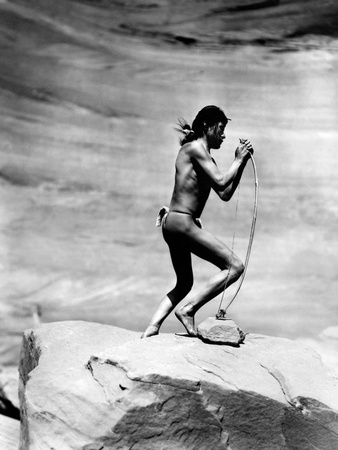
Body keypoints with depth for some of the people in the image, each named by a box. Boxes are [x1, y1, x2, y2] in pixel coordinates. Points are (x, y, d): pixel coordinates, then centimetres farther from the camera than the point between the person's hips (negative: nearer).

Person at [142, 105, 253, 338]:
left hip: (173, 223, 11)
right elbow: (221, 182, -15)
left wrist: (242, 162, 16)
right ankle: (188, 310, -9)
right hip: (181, 222, -11)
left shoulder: (205, 157, 23)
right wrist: (239, 159, -1)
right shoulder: (195, 148, -7)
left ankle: (151, 330, 16)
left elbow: (225, 194, 20)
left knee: (184, 284, 22)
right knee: (235, 266, -10)